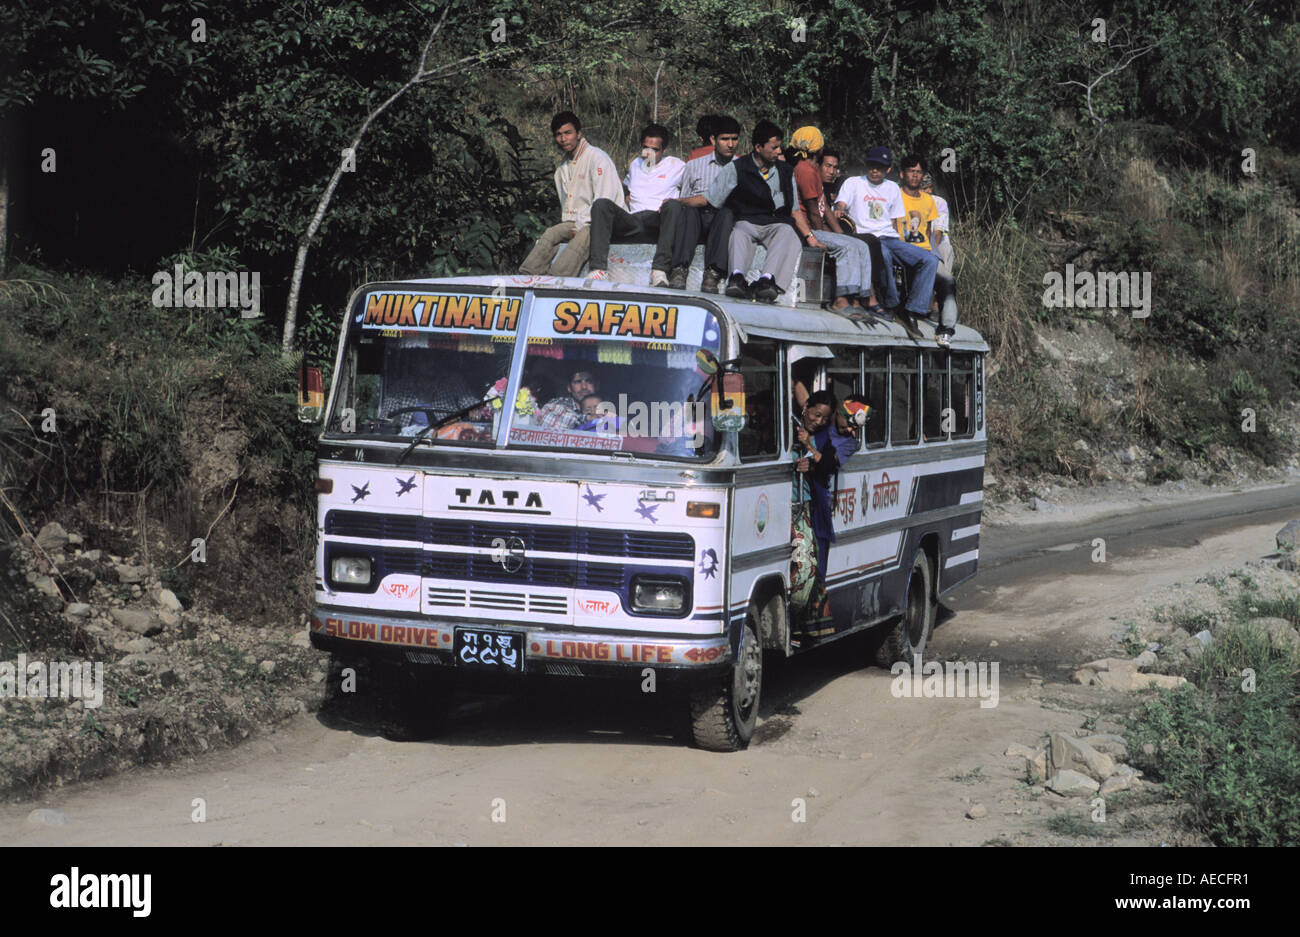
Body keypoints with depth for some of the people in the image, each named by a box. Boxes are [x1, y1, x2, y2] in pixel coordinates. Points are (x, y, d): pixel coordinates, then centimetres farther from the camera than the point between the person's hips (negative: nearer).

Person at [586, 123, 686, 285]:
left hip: (658, 219, -3)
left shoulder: (675, 166, 18)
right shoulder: (635, 165, 30)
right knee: (601, 204, -25)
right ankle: (599, 267, -40)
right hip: (633, 220, 3)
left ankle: (660, 270, -51)